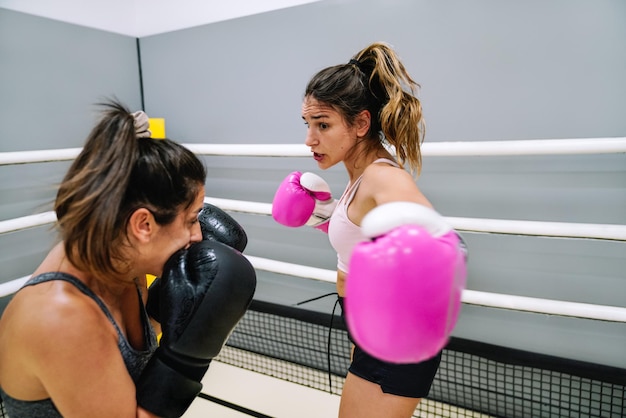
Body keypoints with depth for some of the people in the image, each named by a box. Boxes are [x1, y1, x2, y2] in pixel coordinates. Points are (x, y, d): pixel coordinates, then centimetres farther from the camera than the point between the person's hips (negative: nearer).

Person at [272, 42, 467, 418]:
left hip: (392, 344, -9)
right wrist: (323, 214, 3)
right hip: (376, 332, 10)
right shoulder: (365, 174, -1)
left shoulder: (383, 177, -29)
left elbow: (443, 238, -48)